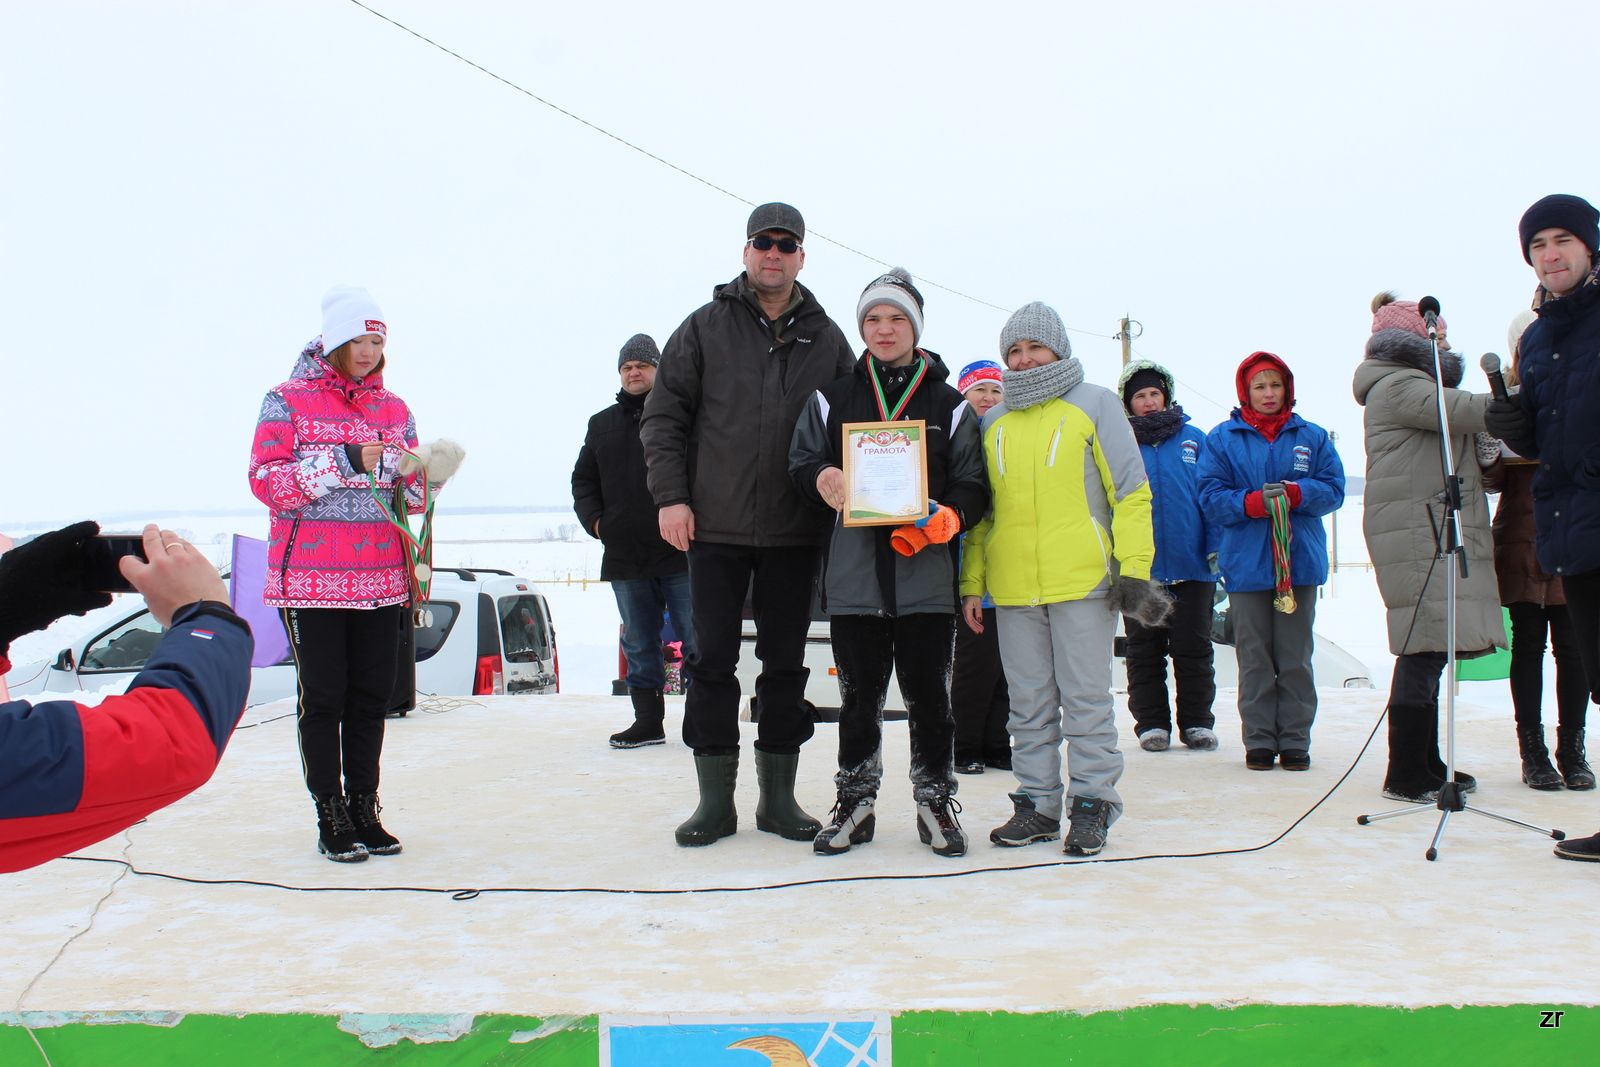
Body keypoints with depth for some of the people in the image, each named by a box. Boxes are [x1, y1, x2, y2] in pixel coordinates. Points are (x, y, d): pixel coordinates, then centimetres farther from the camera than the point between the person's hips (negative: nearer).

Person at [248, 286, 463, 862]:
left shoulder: (393, 407, 13)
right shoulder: (288, 400, 0)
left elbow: (408, 493, 15)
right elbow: (267, 481, -11)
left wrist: (428, 474, -8)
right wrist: (343, 461, -19)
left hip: (382, 576, 4)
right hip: (311, 577, -4)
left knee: (372, 696, 6)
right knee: (323, 697, -1)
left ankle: (364, 810, 17)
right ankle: (330, 819, 8)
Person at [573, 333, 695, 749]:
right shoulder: (601, 425, 17)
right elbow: (583, 479, 22)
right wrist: (593, 519, 6)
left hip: (680, 551, -4)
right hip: (625, 557, 5)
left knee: (695, 639, -1)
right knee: (639, 646, 10)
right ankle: (647, 721, 17)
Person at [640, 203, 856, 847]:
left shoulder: (827, 339, 10)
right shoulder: (705, 327, 5)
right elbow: (663, 416, 3)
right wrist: (670, 495, -7)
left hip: (795, 533, 2)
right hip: (715, 528, -1)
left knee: (786, 662, 7)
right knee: (712, 661, 1)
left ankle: (778, 796, 17)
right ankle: (715, 800, 10)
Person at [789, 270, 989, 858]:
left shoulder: (949, 405, 10)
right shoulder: (832, 399, 13)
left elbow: (972, 483, 6)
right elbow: (801, 461, 10)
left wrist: (946, 518, -14)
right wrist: (821, 478, -14)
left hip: (926, 573, -1)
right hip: (853, 571, 1)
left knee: (928, 693, 2)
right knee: (859, 694, 6)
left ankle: (936, 801, 16)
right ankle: (855, 803, 18)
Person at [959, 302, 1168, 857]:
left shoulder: (1095, 404, 5)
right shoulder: (993, 421, 16)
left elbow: (1132, 492, 0)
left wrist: (1134, 568, -8)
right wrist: (972, 582, 10)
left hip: (1083, 581, -4)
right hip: (1011, 587, 4)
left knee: (1086, 698, 1)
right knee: (1030, 704, 8)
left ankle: (1091, 804, 9)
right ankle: (1037, 803, 17)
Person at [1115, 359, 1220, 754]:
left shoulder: (1194, 439, 5)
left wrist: (1216, 548, -4)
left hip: (1191, 564, 0)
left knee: (1193, 648, 7)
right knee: (1144, 650, 8)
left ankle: (1197, 722, 17)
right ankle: (1151, 722, 17)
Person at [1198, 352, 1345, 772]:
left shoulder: (1312, 437, 9)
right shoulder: (1222, 438, 5)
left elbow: (1333, 489, 4)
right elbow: (1211, 496, -2)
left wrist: (1296, 493, -16)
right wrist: (1253, 502, -20)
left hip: (1300, 561, 1)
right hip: (1245, 562, -1)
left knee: (1295, 657, 5)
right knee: (1254, 658, 3)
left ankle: (1295, 740, 12)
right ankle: (1259, 740, 10)